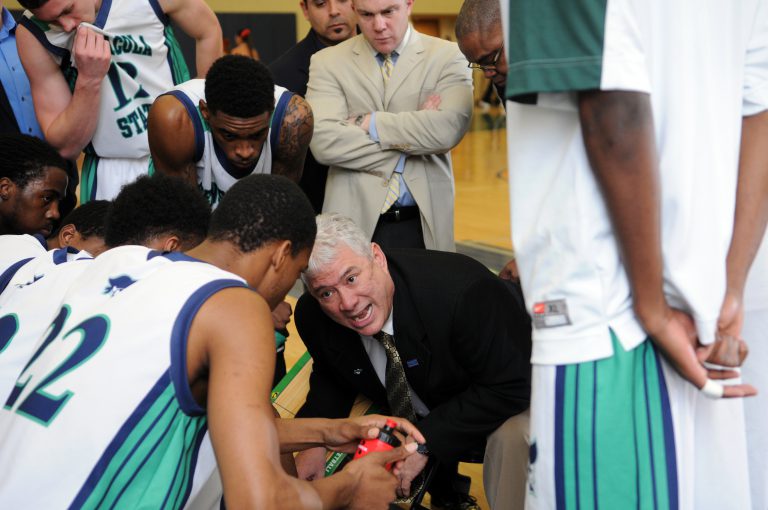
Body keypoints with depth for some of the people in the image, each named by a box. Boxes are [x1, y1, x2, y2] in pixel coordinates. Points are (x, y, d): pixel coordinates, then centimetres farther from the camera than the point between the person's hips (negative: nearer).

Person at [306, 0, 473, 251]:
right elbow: (324, 141, -13)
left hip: (425, 222, 0)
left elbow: (448, 129, -16)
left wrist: (370, 123, -13)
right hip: (354, 224, 0)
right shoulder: (327, 62, 3)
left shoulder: (447, 57, 2)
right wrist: (414, 134, -12)